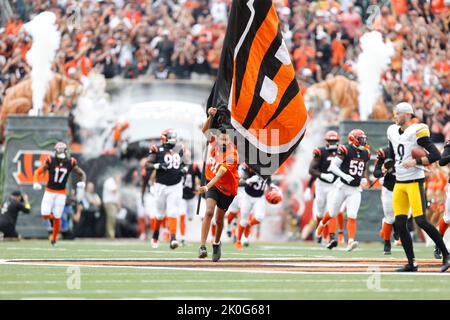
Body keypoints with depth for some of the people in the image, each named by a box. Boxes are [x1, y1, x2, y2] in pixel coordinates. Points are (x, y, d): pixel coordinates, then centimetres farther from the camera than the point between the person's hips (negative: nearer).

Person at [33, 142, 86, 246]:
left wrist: (82, 182, -15)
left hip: (61, 193, 0)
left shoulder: (70, 163, -5)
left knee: (57, 218, -1)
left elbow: (82, 174, 6)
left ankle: (54, 239, 20)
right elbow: (38, 172, -4)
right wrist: (35, 183, -22)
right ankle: (51, 215, 28)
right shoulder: (50, 161, -10)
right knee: (45, 215, -12)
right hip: (49, 191, 0)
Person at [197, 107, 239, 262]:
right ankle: (202, 246, -27)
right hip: (212, 183, 2)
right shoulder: (215, 142, -10)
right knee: (209, 212, -21)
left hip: (227, 188, -2)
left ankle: (216, 243, 40)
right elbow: (205, 131, 7)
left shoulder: (231, 155, -26)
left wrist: (207, 187, -50)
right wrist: (211, 116, -11)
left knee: (219, 219, 9)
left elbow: (220, 174, -37)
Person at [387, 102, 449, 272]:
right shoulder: (393, 132, 12)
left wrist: (415, 162, -23)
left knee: (421, 221, -14)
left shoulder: (417, 132, -11)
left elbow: (435, 155, -15)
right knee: (400, 224, 2)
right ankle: (411, 263, 9)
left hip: (415, 181, -8)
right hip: (399, 183, 8)